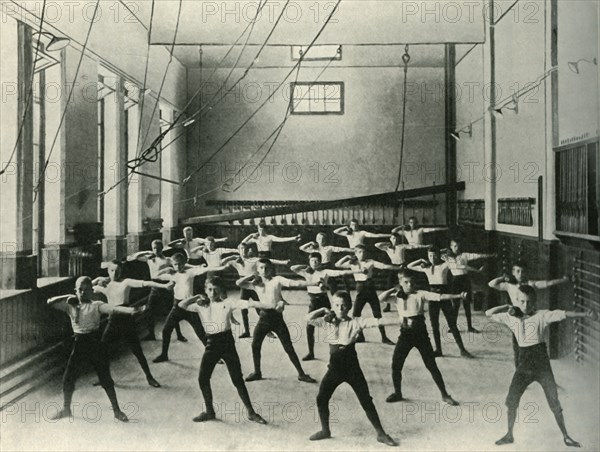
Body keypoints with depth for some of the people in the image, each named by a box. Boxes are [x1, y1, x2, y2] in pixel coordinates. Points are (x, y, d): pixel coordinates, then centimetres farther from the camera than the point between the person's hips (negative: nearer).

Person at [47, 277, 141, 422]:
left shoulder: (96, 306, -5)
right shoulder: (71, 305, 6)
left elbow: (113, 309, -21)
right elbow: (50, 302, 5)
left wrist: (131, 310, -38)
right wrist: (67, 297, -6)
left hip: (95, 343, -3)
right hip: (79, 344, 3)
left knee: (105, 378, 1)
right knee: (68, 377, 8)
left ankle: (117, 410, 13)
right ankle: (66, 409, 30)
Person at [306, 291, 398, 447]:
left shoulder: (356, 322, -8)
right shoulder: (327, 322, -1)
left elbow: (377, 322, -15)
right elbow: (308, 319, -5)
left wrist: (399, 321, -22)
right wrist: (323, 310, -8)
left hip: (352, 367, -2)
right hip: (335, 367, 3)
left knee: (366, 400, 0)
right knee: (321, 399, 3)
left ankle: (380, 433, 12)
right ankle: (325, 430, 25)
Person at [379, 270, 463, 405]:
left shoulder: (421, 294, -9)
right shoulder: (397, 295, 2)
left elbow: (440, 297, -20)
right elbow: (381, 298, -8)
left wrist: (458, 296, -32)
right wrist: (394, 290, -10)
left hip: (420, 333, -3)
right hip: (405, 333, 3)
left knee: (432, 366, 1)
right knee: (396, 365, 3)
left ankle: (445, 395, 13)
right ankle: (397, 393, 24)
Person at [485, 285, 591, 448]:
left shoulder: (542, 315, -9)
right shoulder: (512, 317, 0)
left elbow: (563, 314, -20)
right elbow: (489, 313, 4)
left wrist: (584, 314, -32)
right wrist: (507, 307, -5)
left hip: (542, 366, -3)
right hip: (524, 366, 3)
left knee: (555, 404, 4)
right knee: (511, 401, 4)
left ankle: (566, 437, 23)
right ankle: (509, 435, 22)